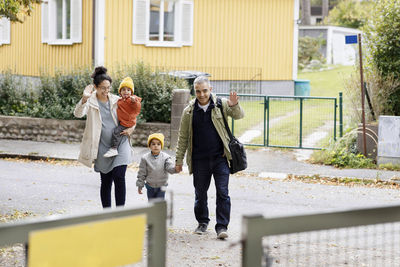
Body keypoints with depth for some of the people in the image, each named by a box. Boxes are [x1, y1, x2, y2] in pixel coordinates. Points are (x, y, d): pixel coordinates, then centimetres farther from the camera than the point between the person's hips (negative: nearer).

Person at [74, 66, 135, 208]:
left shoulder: (117, 100, 6)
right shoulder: (90, 102, -3)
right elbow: (78, 113, -23)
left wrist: (131, 128, 0)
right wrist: (84, 99, -40)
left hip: (120, 145, 1)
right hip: (102, 147, -1)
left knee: (119, 178, -13)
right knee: (106, 181, 8)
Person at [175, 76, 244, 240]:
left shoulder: (221, 105, 1)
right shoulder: (189, 111, 3)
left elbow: (239, 115, -6)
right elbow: (183, 137, 9)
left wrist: (234, 105, -29)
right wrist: (179, 160, 8)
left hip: (220, 158, -2)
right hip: (199, 160, 2)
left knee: (222, 193, -6)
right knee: (200, 194, 11)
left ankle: (222, 226, -1)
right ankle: (202, 222, 30)